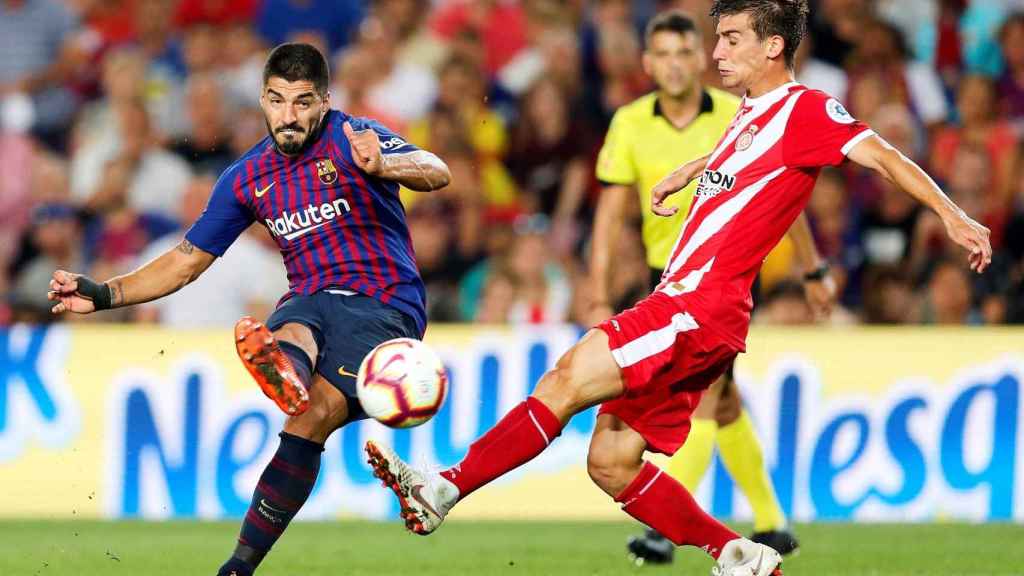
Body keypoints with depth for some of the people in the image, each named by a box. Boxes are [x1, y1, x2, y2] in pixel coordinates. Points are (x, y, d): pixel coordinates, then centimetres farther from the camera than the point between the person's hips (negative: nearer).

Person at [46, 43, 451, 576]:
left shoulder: (352, 138, -4)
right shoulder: (247, 178, 12)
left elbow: (437, 173, -21)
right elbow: (185, 262, 19)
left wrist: (381, 165, -43)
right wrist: (105, 295, 7)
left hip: (385, 306, -3)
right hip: (308, 303, 3)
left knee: (311, 419, -27)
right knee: (290, 338, -36)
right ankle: (284, 372, -74)